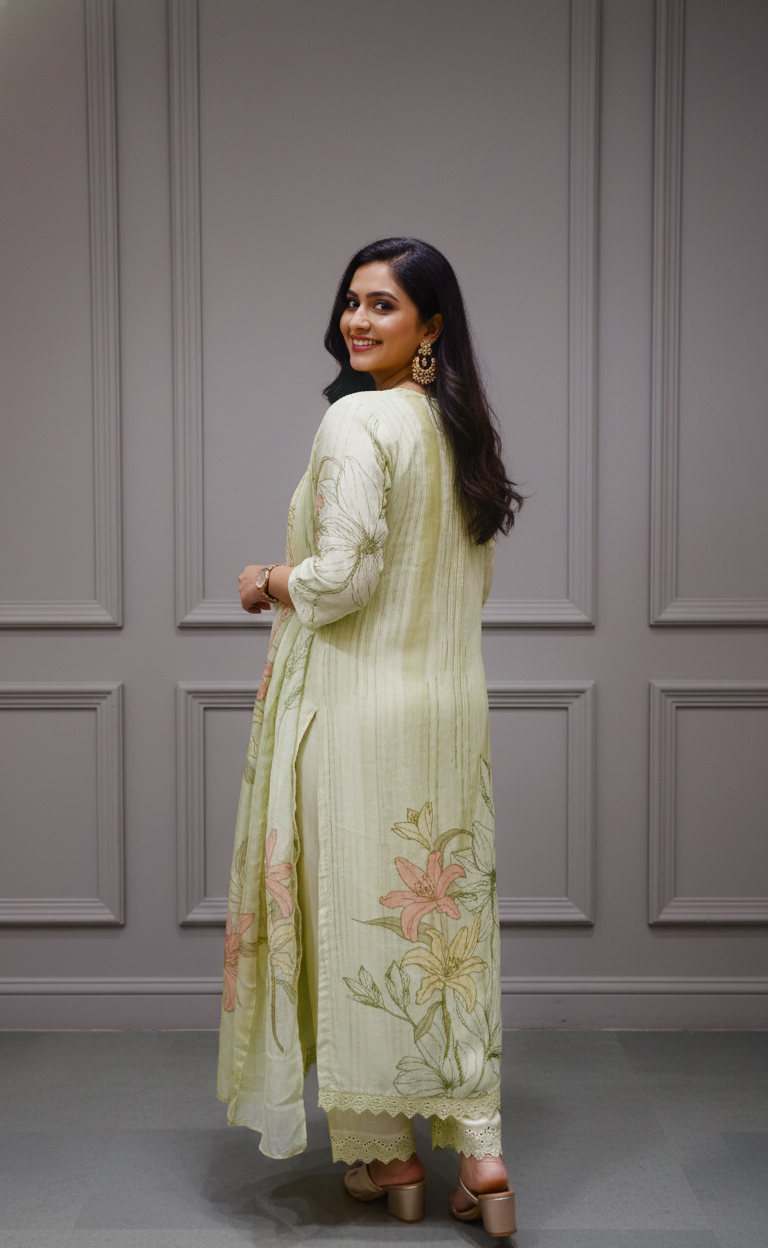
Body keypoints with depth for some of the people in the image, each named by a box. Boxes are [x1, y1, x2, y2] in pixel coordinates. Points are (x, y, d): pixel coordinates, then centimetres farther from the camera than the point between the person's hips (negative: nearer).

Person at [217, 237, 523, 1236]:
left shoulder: (358, 418, -14)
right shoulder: (461, 425, 11)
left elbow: (342, 576, -19)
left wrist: (266, 582, -1)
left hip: (363, 712, -8)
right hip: (454, 704, 8)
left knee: (364, 917, 5)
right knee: (450, 914, 11)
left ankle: (387, 1156, 18)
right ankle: (479, 1148, 14)